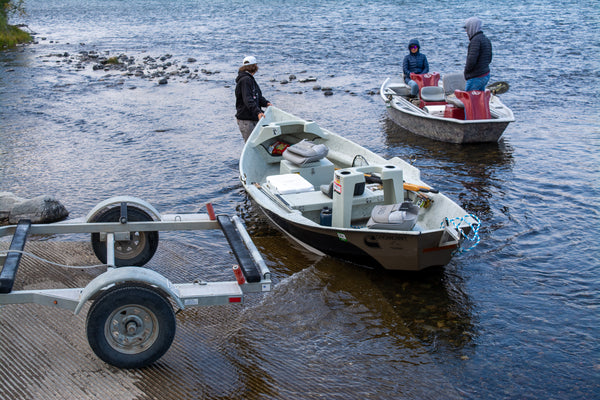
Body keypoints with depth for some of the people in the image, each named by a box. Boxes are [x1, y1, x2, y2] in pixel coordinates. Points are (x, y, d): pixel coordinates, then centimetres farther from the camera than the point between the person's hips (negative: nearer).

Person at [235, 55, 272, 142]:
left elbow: (258, 96, 16)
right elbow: (248, 100, -26)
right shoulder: (245, 80, -15)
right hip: (246, 119, -10)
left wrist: (266, 103, -2)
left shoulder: (250, 79, 19)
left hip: (253, 118, 10)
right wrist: (258, 112, -36)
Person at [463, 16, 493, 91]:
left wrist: (466, 70, -8)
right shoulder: (486, 39, 14)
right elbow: (489, 59, 20)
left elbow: (471, 60, -24)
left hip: (476, 78, -9)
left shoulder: (476, 40, -16)